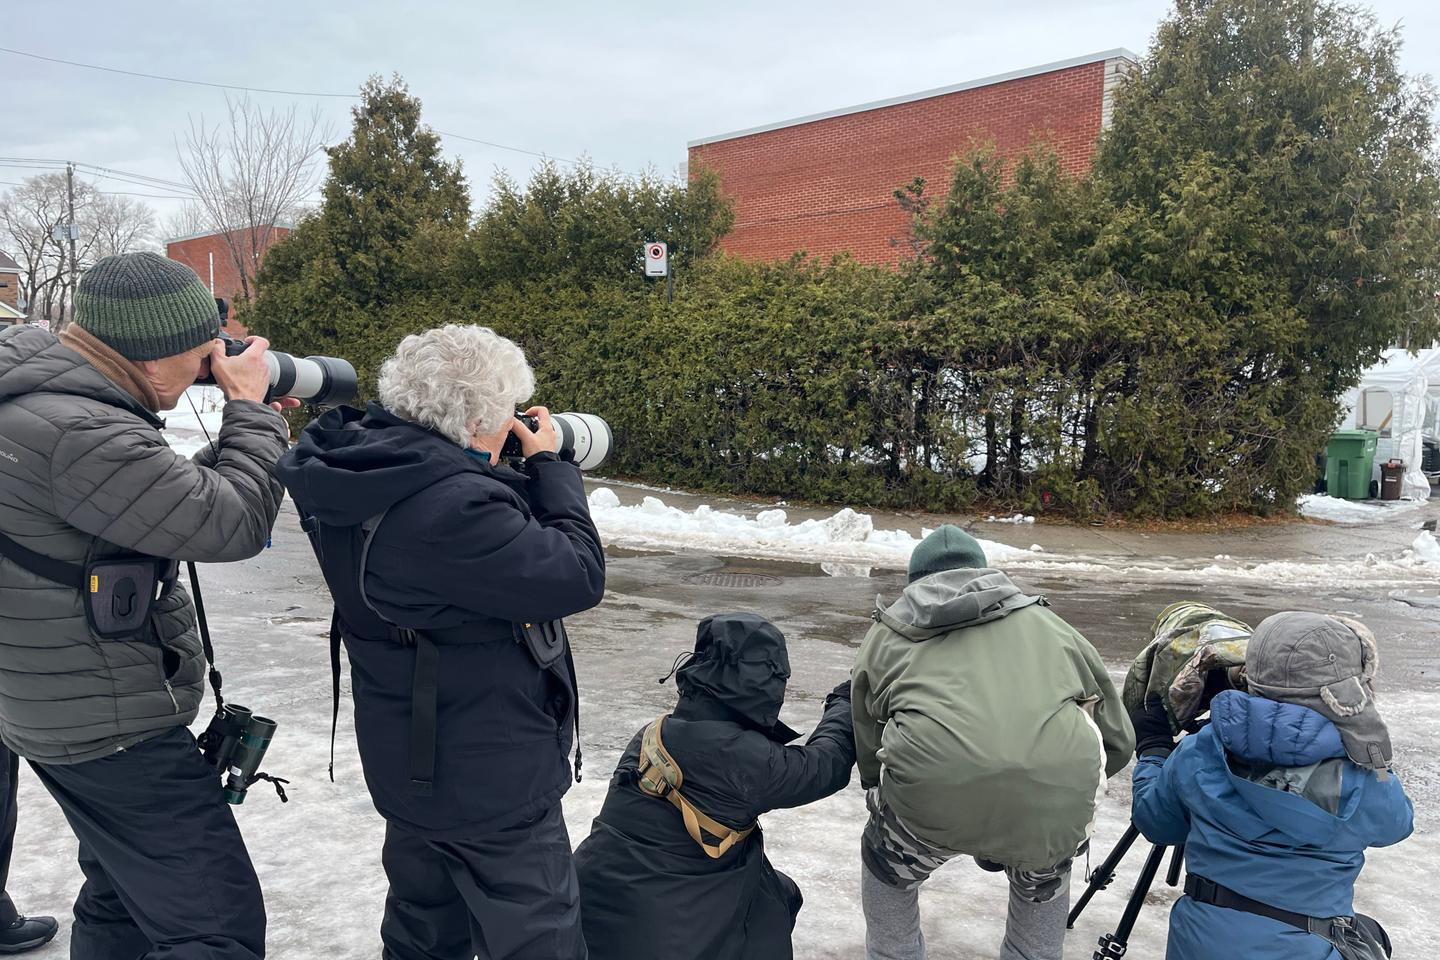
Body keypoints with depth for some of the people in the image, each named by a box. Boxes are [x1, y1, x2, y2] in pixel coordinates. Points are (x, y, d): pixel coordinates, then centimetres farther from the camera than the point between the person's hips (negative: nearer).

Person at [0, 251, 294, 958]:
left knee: (123, 900, 26)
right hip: (110, 728, -11)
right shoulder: (82, 434, -28)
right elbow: (232, 525, -23)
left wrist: (250, 446, 3)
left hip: (58, 706, 11)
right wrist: (249, 408, -11)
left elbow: (173, 495, 14)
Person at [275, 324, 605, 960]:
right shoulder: (454, 507, -32)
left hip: (409, 765, 9)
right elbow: (578, 577, -23)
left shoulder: (365, 465, -3)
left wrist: (527, 477, 2)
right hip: (489, 786, -9)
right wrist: (551, 466, -11)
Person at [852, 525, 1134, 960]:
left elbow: (868, 756, 26)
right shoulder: (1047, 623, 27)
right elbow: (1117, 741, 28)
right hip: (1058, 799, 2)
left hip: (932, 793, -1)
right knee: (1044, 881, 37)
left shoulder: (885, 635, 25)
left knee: (887, 866, 32)